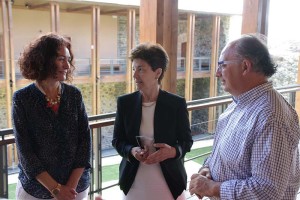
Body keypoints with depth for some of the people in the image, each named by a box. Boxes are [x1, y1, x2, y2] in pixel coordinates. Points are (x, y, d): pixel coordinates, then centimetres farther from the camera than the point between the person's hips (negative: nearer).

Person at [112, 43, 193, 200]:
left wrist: (173, 151, -21)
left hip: (168, 180, -1)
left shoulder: (177, 103, -8)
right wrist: (131, 151, -17)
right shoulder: (124, 102, -3)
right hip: (133, 180, 2)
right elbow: (117, 140, 3)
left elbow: (187, 141, -1)